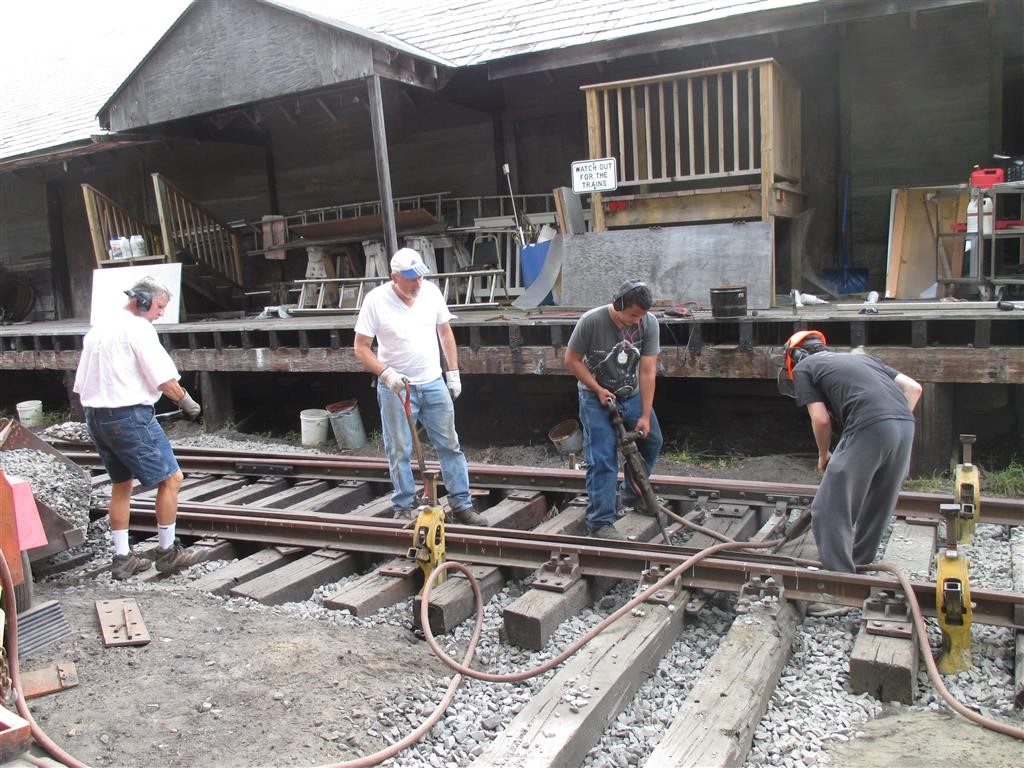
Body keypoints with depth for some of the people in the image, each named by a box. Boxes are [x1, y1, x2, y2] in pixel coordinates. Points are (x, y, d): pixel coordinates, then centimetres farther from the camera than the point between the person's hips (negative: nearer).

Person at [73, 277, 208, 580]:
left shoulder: (97, 329, 17)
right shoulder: (138, 328, -10)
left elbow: (80, 384, 17)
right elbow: (164, 379, -15)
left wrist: (100, 412, 20)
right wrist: (187, 402, 0)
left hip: (94, 415, 9)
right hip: (129, 416, -9)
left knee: (121, 484, 18)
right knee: (170, 478, 0)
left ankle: (122, 558, 22)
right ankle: (168, 552, 7)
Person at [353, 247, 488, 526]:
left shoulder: (431, 291, -3)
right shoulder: (376, 300, -14)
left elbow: (445, 332, 9)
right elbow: (361, 347, -10)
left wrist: (453, 372, 7)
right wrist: (386, 373, -23)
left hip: (434, 384, 4)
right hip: (396, 388, -3)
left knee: (450, 445, 7)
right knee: (399, 452, 6)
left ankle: (461, 504, 16)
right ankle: (404, 506, 22)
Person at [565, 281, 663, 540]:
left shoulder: (649, 323, -15)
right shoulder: (592, 321, -24)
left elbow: (648, 372, -16)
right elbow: (572, 360, -13)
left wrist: (645, 416, -17)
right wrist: (599, 390, -18)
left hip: (631, 395, 5)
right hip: (596, 397, -5)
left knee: (652, 440, 14)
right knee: (602, 459, -11)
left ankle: (631, 495, 35)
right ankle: (600, 521, -5)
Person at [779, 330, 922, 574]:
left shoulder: (802, 368, 15)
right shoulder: (860, 357, 33)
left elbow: (821, 418, 4)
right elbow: (914, 387, 25)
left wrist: (823, 456, 20)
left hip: (869, 427, -7)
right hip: (906, 425, 7)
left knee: (829, 510, 2)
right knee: (877, 508, 23)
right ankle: (860, 565, 37)